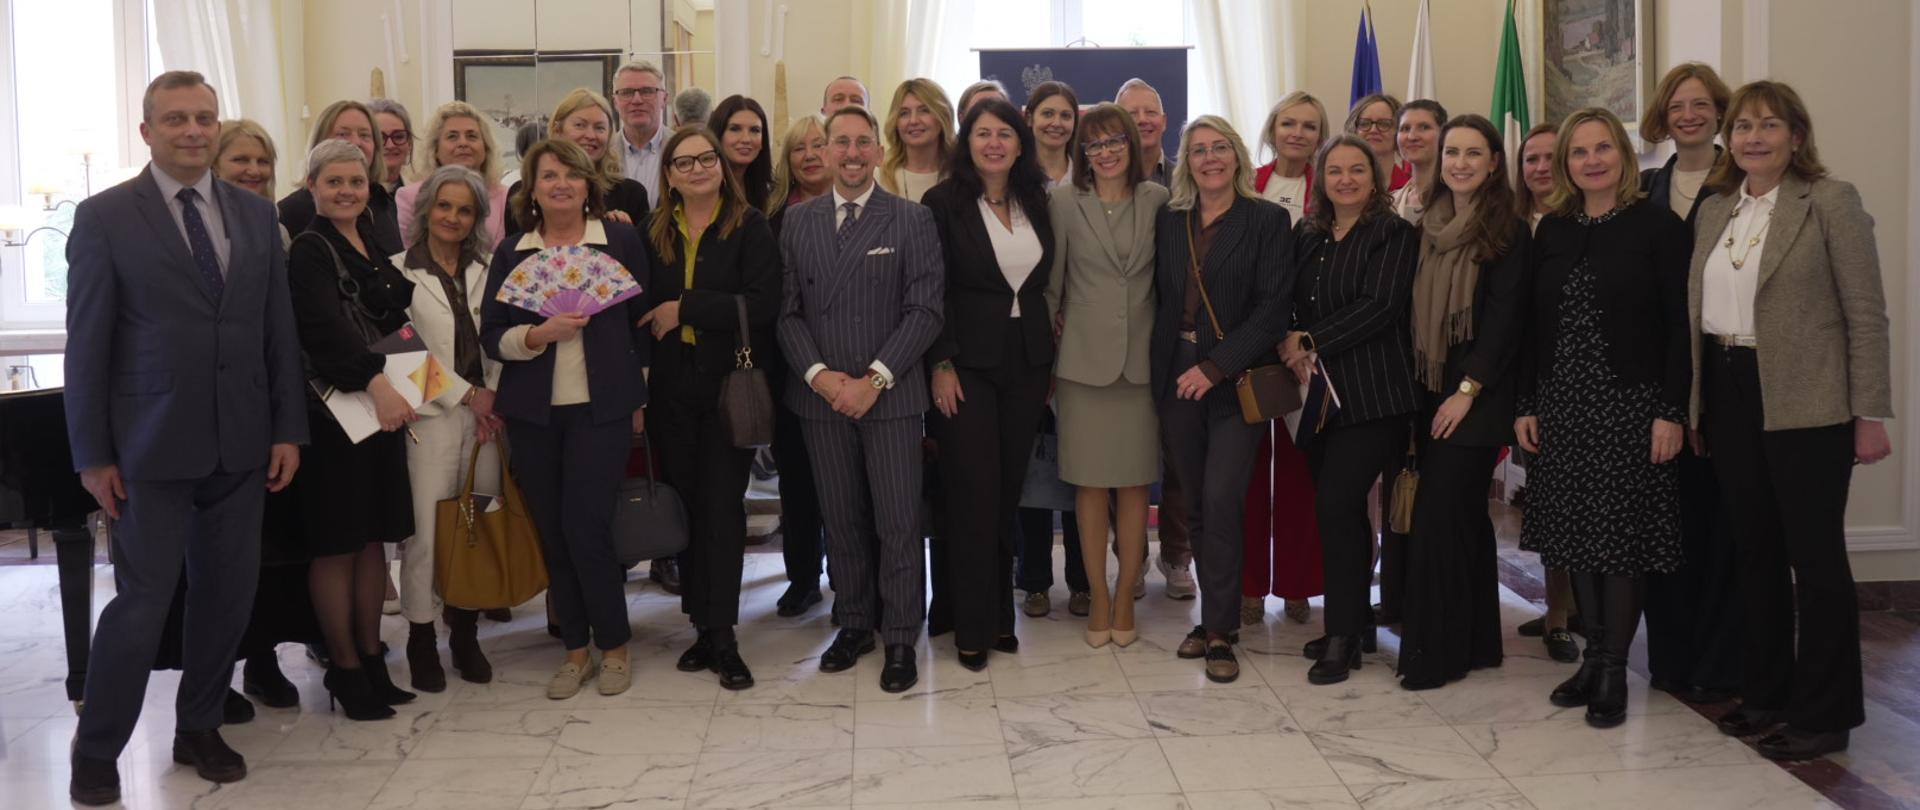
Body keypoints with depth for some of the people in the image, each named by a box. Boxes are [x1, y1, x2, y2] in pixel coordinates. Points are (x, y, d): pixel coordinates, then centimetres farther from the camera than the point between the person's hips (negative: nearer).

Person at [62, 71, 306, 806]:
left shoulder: (255, 215, 8)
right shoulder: (104, 217, -4)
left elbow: (279, 330, 9)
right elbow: (87, 344, -4)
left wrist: (288, 428, 5)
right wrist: (92, 453, -6)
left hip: (241, 444, 4)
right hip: (153, 446, -4)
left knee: (227, 595, 10)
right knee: (142, 602, 0)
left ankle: (198, 729, 28)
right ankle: (96, 751, 18)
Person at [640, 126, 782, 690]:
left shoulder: (750, 226, -2)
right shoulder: (654, 232, 10)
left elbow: (763, 303, -14)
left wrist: (685, 308, -14)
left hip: (729, 384, -4)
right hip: (673, 389, 4)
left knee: (723, 506, -4)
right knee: (687, 505, 7)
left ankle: (722, 637, 0)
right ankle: (703, 625, 16)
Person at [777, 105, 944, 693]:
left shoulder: (912, 220, 0)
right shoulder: (797, 221, 9)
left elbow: (924, 310, -5)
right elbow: (788, 310, 5)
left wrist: (874, 378, -13)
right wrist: (819, 374, -9)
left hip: (890, 395, -3)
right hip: (821, 395, 3)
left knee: (898, 522, -1)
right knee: (841, 520, 10)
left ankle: (901, 640, 10)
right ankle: (853, 624, 23)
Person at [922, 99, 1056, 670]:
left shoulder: (1036, 204, 10)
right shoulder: (944, 203, -4)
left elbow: (1046, 284, 14)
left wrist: (1051, 361, 10)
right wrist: (941, 364, -12)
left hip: (1028, 362, 4)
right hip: (968, 363, -4)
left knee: (1008, 492, 8)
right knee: (975, 494, -3)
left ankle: (1000, 614, 19)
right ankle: (973, 627, 7)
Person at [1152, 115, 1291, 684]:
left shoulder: (1268, 221, -1)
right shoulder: (1169, 222, 10)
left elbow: (1273, 306, -8)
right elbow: (1160, 298, 11)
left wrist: (1215, 367, -14)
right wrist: (1164, 368, -2)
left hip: (1235, 378, -4)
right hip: (1177, 376, 4)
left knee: (1221, 501, -10)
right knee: (1197, 504, 8)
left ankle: (1220, 632, -1)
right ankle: (1216, 616, 19)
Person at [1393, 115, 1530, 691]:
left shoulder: (1508, 231, -6)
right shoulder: (1428, 227, 11)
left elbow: (1505, 318, -11)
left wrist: (1467, 389, -15)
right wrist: (1414, 386, 6)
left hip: (1475, 396, -6)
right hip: (1430, 390, 6)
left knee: (1440, 516, -8)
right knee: (1463, 514, 11)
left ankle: (1433, 651, -1)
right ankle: (1475, 640, 19)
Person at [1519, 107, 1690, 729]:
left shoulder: (1657, 227, -5)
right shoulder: (1551, 232, 9)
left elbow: (1679, 326, -8)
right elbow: (1534, 324, 10)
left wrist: (1672, 413, -13)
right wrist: (1526, 405, 5)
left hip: (1629, 404, -4)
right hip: (1562, 406, 5)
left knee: (1621, 536, -1)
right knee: (1575, 536, 8)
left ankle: (1614, 671, 8)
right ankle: (1594, 655, 20)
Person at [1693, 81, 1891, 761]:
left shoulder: (1830, 201, -5)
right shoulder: (1715, 209, 12)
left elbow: (1866, 313, -8)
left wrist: (1871, 415, -11)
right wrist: (1694, 400, 6)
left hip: (1805, 400, -6)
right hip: (1730, 395, 6)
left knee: (1814, 552, 1)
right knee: (1755, 547, 13)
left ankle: (1824, 712, 12)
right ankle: (1766, 692, 26)